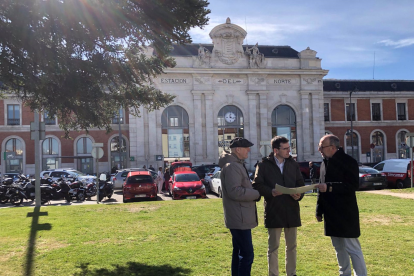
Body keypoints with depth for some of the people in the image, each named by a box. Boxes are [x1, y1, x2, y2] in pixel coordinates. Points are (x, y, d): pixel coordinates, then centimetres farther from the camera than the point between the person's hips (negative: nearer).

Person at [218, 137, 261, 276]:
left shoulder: (237, 164, 16)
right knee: (247, 254, -8)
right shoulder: (232, 166, -18)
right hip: (239, 218, -11)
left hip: (240, 217, 11)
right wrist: (256, 194, -15)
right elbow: (235, 191, -25)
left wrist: (253, 192, 7)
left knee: (239, 253, 17)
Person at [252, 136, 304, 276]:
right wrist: (271, 192, -21)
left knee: (292, 246, 15)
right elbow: (257, 185, -6)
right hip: (273, 211, -4)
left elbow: (300, 184, 9)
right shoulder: (264, 165, -4)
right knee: (273, 247, 4)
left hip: (292, 210, 4)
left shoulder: (293, 164, 8)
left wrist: (299, 194, -11)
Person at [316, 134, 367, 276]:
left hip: (346, 213, -7)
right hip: (331, 214, 7)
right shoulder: (325, 163, 12)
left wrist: (330, 188, -23)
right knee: (339, 248, 15)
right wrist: (319, 211, 15)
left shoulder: (348, 161, -11)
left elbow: (353, 186, -18)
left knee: (352, 247, -3)